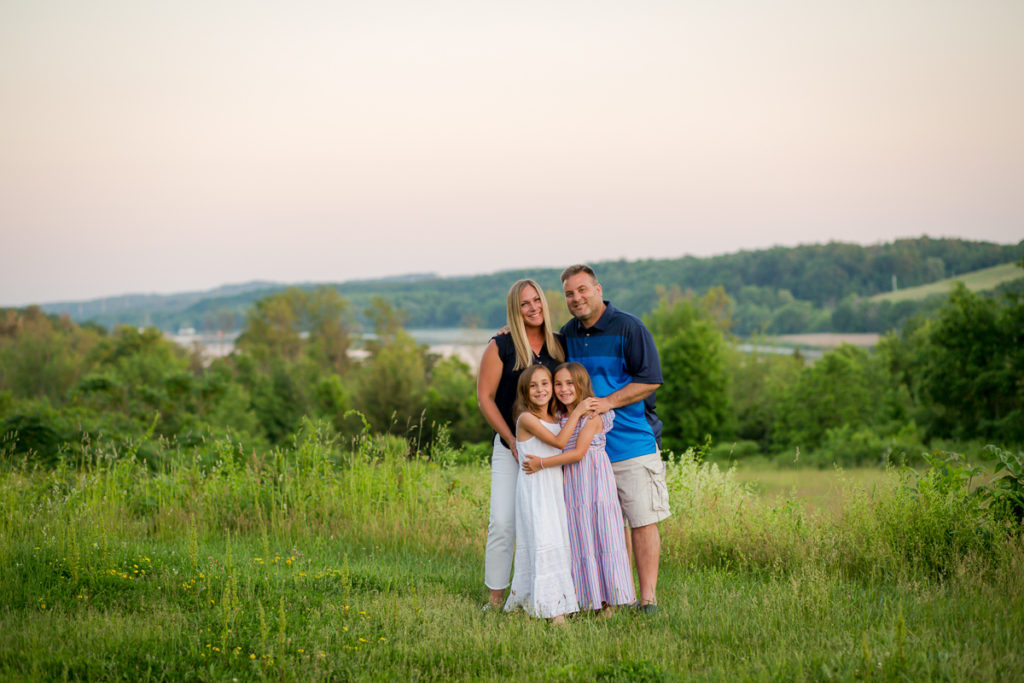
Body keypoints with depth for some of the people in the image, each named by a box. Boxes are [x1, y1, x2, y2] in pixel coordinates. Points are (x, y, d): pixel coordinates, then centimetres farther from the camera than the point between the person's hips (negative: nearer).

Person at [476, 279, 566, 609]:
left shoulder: (557, 346, 7)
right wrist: (513, 441, -8)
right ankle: (495, 598, 4)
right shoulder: (501, 346, -5)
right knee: (503, 522, -8)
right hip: (511, 447, -3)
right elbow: (485, 398, -4)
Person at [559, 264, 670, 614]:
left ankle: (648, 597, 0)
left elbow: (650, 380, -9)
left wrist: (607, 402, -16)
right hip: (589, 446, 5)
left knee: (642, 522, -5)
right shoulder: (567, 334, 12)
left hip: (634, 443, -5)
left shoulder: (629, 328, -6)